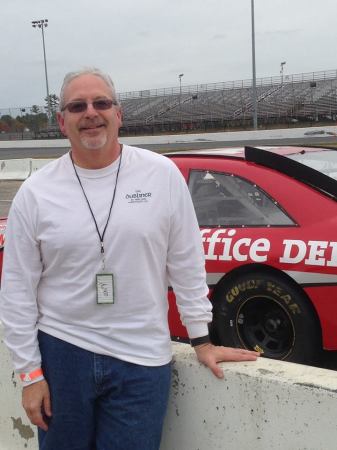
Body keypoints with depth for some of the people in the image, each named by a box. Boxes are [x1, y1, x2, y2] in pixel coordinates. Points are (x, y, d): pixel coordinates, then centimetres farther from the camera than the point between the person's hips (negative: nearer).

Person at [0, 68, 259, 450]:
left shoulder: (163, 175, -4)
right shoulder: (34, 193, -3)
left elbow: (186, 267, 2)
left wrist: (201, 340, 4)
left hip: (143, 360, -1)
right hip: (61, 351, 1)